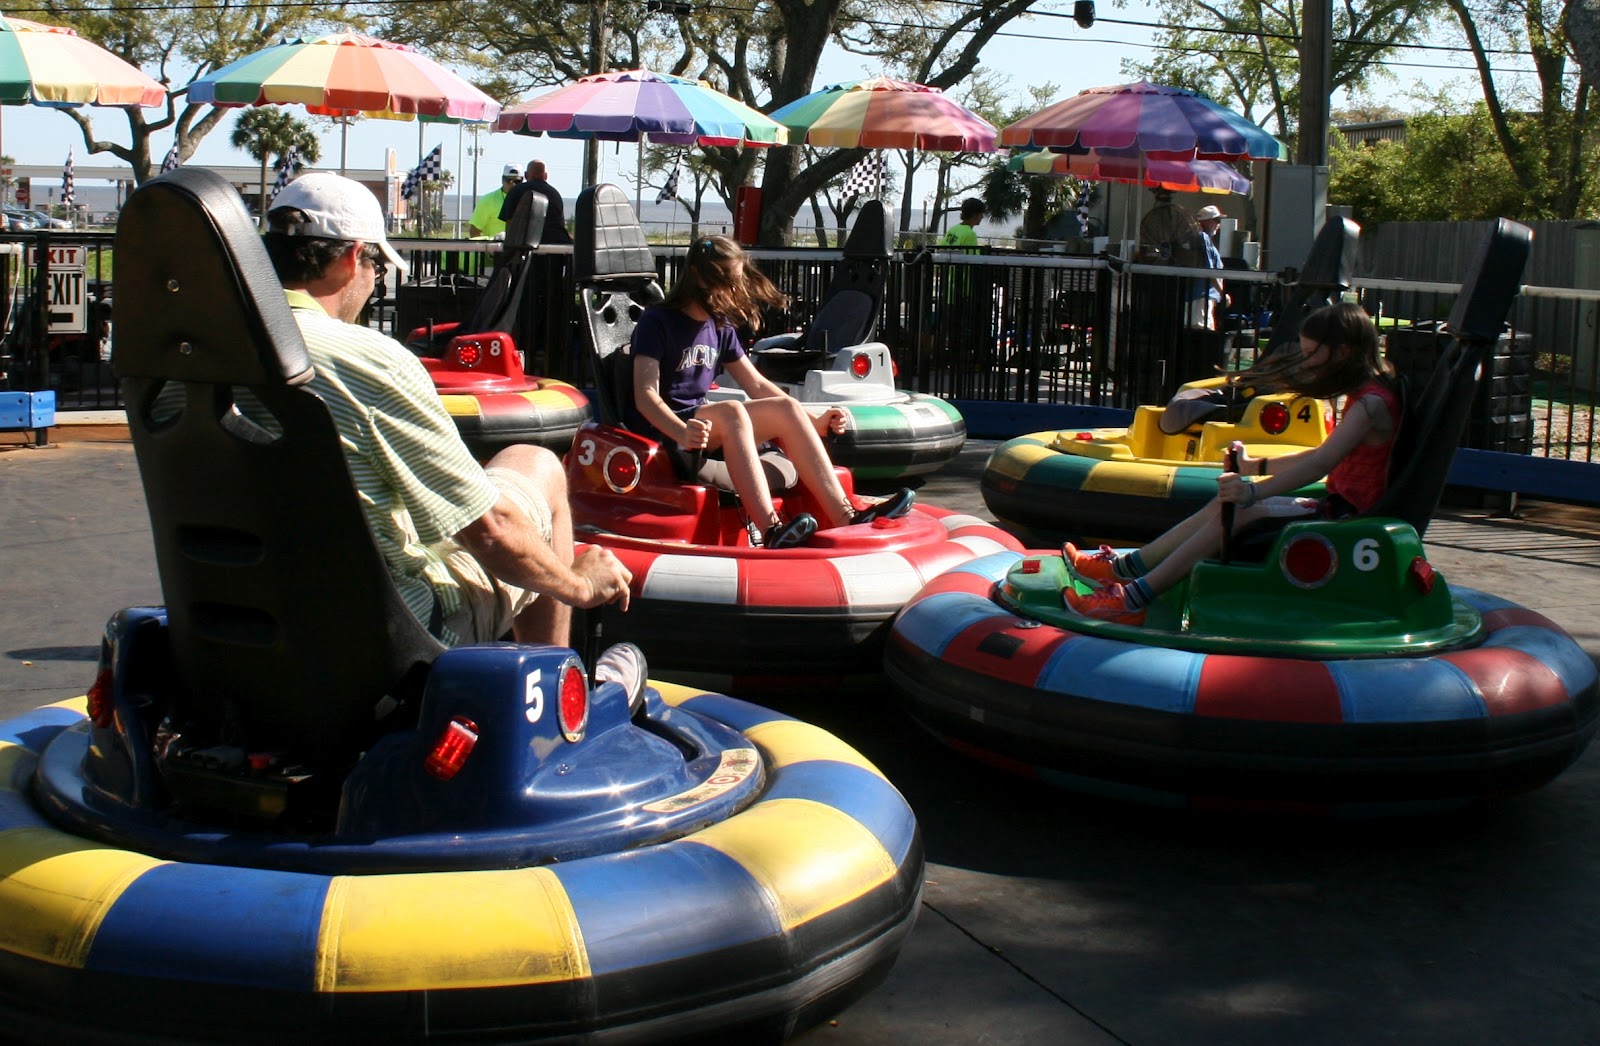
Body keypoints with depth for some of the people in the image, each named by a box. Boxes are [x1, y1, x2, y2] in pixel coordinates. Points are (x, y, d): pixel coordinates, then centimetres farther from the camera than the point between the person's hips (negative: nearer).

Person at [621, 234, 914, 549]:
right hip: (660, 428, -7)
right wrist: (683, 432, -40)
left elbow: (757, 385, 15)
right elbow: (645, 395, -21)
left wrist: (812, 423, 5)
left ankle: (845, 517, -22)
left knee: (786, 409, -12)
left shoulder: (721, 328, 12)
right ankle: (772, 530, -50)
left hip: (699, 420, 8)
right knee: (731, 411, -35)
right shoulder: (657, 322, -10)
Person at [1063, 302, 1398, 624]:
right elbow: (1324, 456, 25)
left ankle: (1132, 601, -21)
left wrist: (1254, 491, -35)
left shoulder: (1372, 402, -18)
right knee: (1226, 504, 4)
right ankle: (1122, 568, 4)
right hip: (1338, 507, 10)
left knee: (1235, 513, -18)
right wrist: (1258, 466, 22)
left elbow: (1323, 463, -30)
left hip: (1344, 518, -10)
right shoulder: (1363, 395, 14)